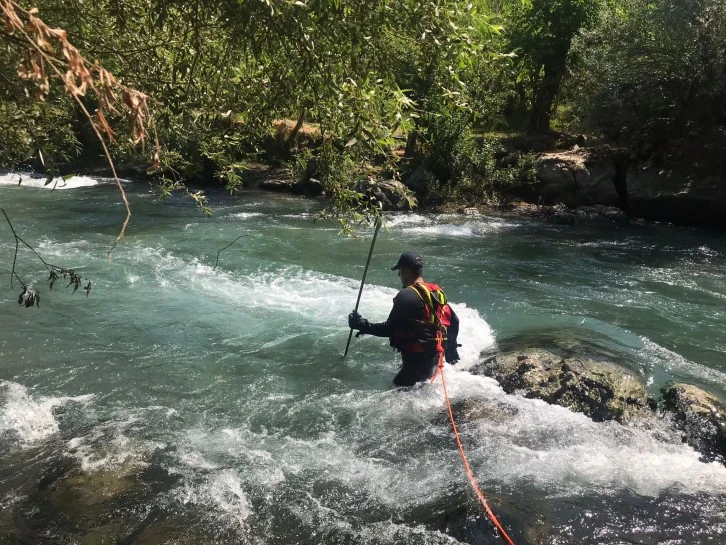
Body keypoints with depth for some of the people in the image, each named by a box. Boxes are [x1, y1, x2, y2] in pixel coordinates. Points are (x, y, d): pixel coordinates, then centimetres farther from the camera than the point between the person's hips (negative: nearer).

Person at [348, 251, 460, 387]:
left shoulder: (407, 296, -17)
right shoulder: (436, 292, 10)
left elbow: (390, 329, -19)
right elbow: (454, 320, 17)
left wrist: (362, 326, -8)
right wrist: (450, 348, 27)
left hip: (417, 359, -9)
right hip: (434, 356, 9)